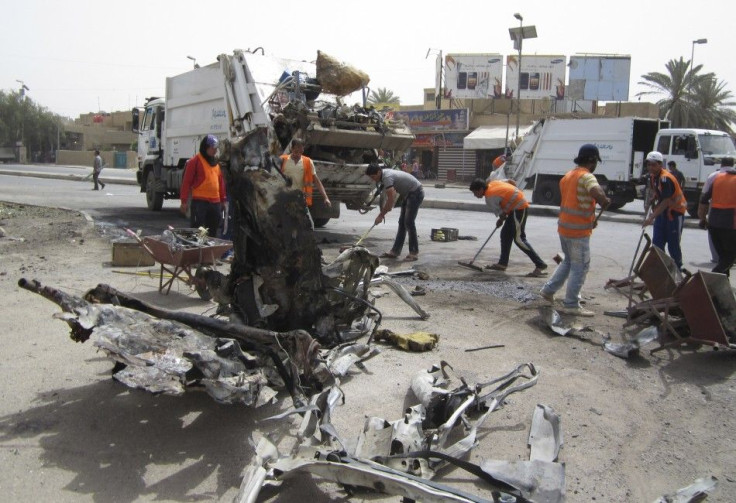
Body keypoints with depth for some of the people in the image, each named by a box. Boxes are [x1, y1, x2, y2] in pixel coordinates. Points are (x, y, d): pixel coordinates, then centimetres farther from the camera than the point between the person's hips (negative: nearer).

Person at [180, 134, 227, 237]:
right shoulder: (195, 161, -6)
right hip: (199, 202, -6)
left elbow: (221, 181, 19)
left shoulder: (216, 162, 15)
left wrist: (223, 200, 18)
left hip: (215, 202, 7)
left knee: (212, 233, 13)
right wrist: (184, 201, -10)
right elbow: (186, 182, -7)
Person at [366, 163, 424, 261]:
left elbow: (391, 200, -27)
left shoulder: (387, 177, -24)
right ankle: (395, 251, 11)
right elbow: (390, 196, 15)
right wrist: (383, 211, 12)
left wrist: (381, 215, -19)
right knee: (402, 222, 9)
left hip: (416, 193, -10)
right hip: (408, 194, 10)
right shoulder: (385, 174, 5)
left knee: (409, 222, -12)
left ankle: (414, 253, -6)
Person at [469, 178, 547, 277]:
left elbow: (501, 214, -10)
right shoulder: (492, 182, 7)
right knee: (505, 234, 12)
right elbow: (512, 182, 15)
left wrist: (500, 220, 10)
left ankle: (540, 265, -15)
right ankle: (502, 263, 18)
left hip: (519, 207, -10)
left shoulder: (489, 197, -17)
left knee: (519, 239, -13)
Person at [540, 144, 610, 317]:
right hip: (579, 231, -9)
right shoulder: (586, 176, -16)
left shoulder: (568, 175, 13)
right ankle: (571, 305, 6)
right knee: (580, 267, 1)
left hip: (564, 226, 9)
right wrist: (605, 202, -12)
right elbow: (599, 195, -35)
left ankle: (548, 290, 27)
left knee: (568, 261, 24)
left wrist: (590, 218, 13)